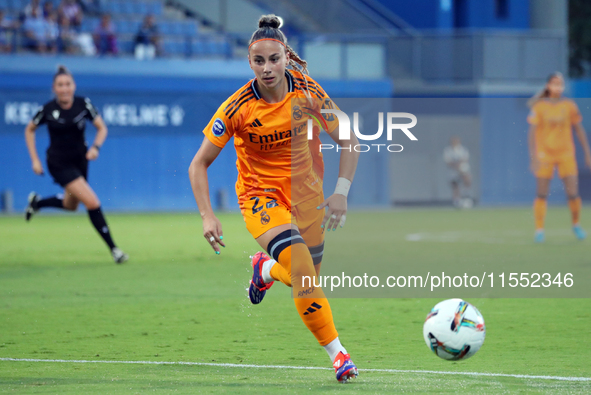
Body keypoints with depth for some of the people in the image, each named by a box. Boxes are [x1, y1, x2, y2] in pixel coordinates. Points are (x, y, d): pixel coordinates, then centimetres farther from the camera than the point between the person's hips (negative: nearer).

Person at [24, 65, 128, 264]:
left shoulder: (83, 104, -11)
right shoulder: (48, 109, -15)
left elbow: (102, 128, -1)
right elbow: (29, 130, 2)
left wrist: (95, 147, -19)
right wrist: (35, 160, -3)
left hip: (80, 160, 4)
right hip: (59, 164, -4)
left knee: (70, 205, 23)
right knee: (92, 203, -16)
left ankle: (37, 202, 50)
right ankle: (113, 248, -8)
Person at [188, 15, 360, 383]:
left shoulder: (306, 90, -15)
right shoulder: (238, 107, -20)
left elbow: (348, 139, -6)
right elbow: (199, 164, -12)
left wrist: (341, 192, -18)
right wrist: (208, 217, -23)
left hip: (305, 187, 4)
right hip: (261, 194, -3)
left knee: (307, 279, 13)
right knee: (302, 269, -25)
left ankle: (266, 268, 48)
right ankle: (337, 352, -18)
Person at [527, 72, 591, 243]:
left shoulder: (569, 106, 2)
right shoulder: (539, 107, -3)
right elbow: (532, 132, -4)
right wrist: (534, 156, -12)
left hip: (566, 154, 1)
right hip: (545, 155, -1)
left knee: (573, 193, -4)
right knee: (542, 195, -2)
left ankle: (576, 225, 19)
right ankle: (539, 230, 8)